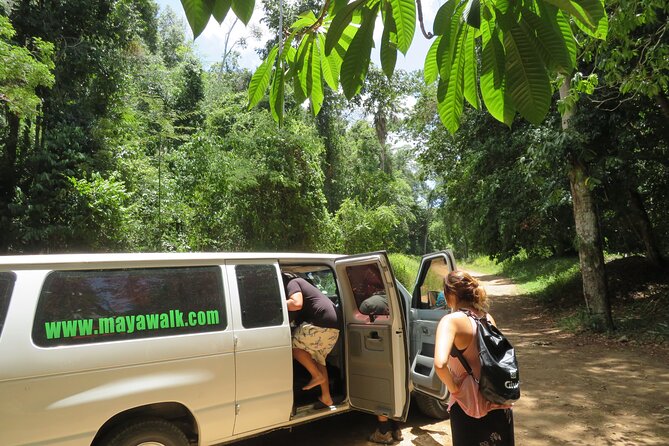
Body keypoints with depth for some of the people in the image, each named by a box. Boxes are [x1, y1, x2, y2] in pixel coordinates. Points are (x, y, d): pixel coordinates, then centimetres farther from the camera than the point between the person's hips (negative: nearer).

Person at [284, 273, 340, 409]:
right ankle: (326, 398, 19)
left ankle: (317, 376, 2)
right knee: (318, 360, 17)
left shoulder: (291, 283, -1)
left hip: (322, 323, -10)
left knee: (293, 345, -1)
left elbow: (297, 304, -19)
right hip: (333, 326, 10)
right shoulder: (298, 283, 29)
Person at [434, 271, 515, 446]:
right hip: (499, 405, 6)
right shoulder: (487, 318, 2)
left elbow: (440, 364, -33)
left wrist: (453, 387, -17)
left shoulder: (452, 321, -20)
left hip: (470, 408, -6)